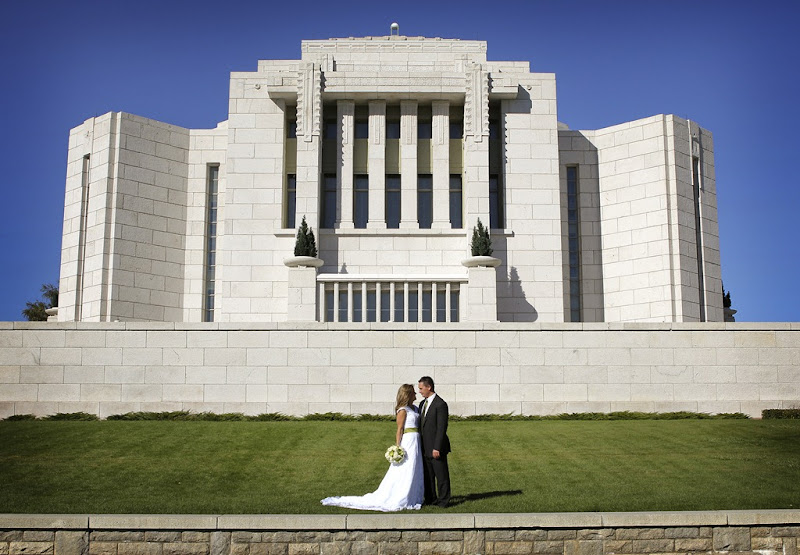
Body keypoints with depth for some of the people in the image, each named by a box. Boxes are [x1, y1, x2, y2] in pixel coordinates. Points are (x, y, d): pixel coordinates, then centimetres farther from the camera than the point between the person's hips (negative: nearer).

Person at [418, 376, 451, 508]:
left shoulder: (440, 404, -14)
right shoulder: (423, 404, 13)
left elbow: (441, 428, -17)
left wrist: (437, 448, -20)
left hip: (436, 448, -8)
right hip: (425, 448, 8)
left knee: (441, 475, 2)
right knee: (428, 475, 14)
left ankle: (444, 500, 11)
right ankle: (431, 499, 23)